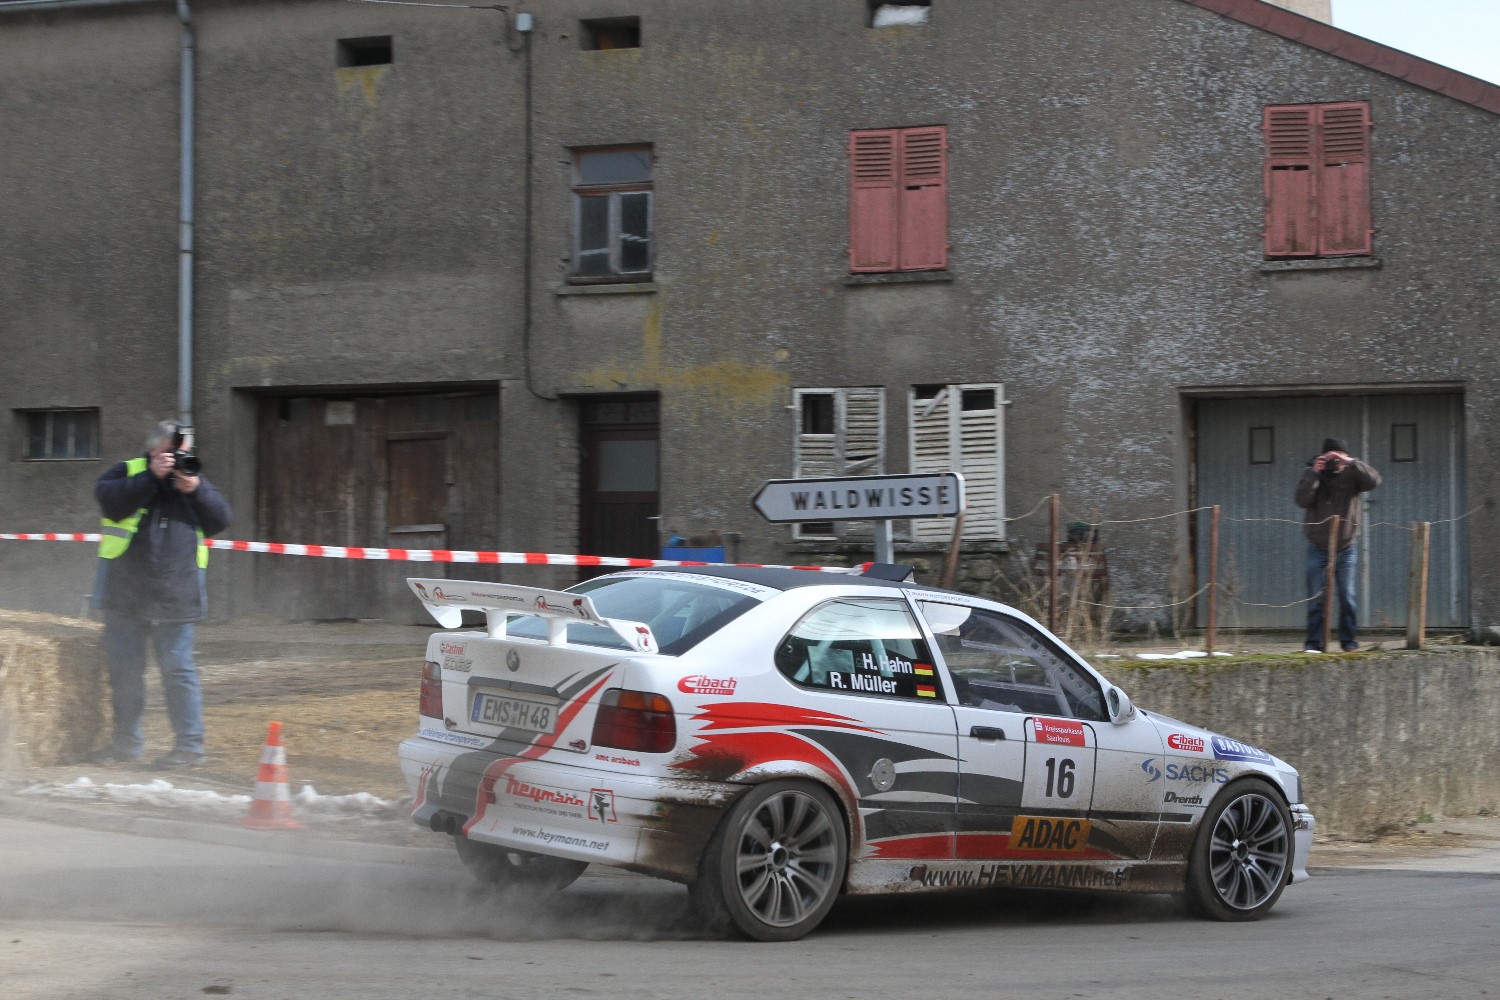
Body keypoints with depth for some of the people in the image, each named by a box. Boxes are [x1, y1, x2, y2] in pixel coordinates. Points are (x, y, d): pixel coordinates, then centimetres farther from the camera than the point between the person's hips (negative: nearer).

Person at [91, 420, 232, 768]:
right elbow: (110, 501, -15)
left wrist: (196, 489, -12)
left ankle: (189, 744, 2)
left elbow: (220, 520, 3)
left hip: (175, 596, 0)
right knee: (123, 670, 8)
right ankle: (127, 742, 19)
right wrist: (152, 476, -19)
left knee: (178, 668, -3)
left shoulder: (194, 478, 12)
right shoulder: (127, 471, 4)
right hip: (125, 594, 0)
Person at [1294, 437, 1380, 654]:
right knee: (1316, 598, 1)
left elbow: (1374, 480, -17)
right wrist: (1313, 473, -21)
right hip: (1318, 548, 0)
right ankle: (1313, 643, 5)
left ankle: (1349, 642, 7)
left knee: (1347, 596, 0)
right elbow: (1301, 500, -12)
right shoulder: (1312, 473, 2)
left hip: (1346, 548, 0)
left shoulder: (1351, 474, 0)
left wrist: (1350, 463, -24)